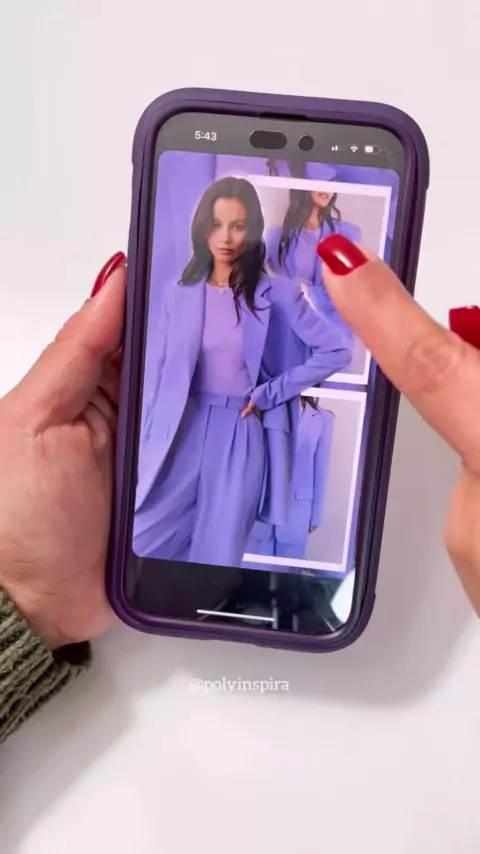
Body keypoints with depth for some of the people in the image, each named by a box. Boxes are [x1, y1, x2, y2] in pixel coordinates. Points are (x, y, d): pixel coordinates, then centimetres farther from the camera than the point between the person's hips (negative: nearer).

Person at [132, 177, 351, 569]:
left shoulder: (275, 293, -3)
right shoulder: (180, 293, 3)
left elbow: (336, 351, -7)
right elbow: (160, 374, 5)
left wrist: (270, 393, -9)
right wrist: (145, 446, 4)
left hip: (242, 435, -2)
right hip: (182, 432, 2)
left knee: (220, 551, 7)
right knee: (145, 545, 2)